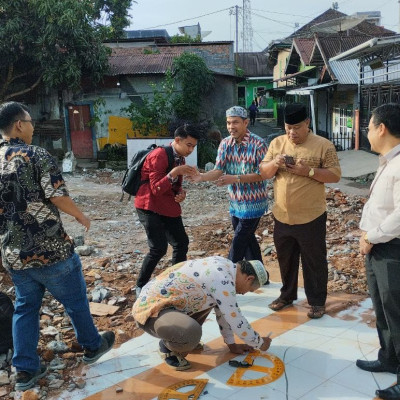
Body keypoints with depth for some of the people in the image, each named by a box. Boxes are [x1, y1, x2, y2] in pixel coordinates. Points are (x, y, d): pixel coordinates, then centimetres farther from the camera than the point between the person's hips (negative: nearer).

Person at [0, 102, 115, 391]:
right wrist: (81, 216, -2)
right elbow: (58, 197, -20)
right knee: (75, 301, 14)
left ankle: (25, 370, 23)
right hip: (51, 250, -5)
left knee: (25, 308, 18)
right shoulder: (36, 155, -14)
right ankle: (92, 346, 33)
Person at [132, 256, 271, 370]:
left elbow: (223, 311, 18)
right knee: (192, 333, -36)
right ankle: (168, 346, -3)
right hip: (150, 310, -10)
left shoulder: (222, 266, 7)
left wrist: (231, 344, 24)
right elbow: (236, 321, -16)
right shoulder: (223, 280, -22)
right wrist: (260, 343, 2)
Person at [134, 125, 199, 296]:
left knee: (181, 243, 8)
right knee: (159, 248, -14)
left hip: (169, 208, 9)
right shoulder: (158, 156, -19)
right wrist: (174, 172, -33)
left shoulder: (180, 159, 9)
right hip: (150, 207, -9)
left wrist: (181, 193, -4)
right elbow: (156, 189, -22)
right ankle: (140, 286, 5)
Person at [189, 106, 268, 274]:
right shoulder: (225, 144, -1)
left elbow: (261, 174, -18)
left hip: (252, 203, -6)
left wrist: (235, 178, -28)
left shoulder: (258, 144, -17)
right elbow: (218, 171, -7)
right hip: (235, 202, 6)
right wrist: (201, 177, -27)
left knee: (238, 243, -2)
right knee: (247, 239, 17)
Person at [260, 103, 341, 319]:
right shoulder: (276, 143, 4)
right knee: (285, 259, 18)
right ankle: (287, 295, 36)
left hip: (311, 217, -4)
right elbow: (263, 173, 5)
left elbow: (335, 175, -9)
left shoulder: (323, 145, -8)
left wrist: (308, 171, -22)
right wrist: (274, 163, -17)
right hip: (282, 216, 4)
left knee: (314, 262, 8)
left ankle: (317, 301, 23)